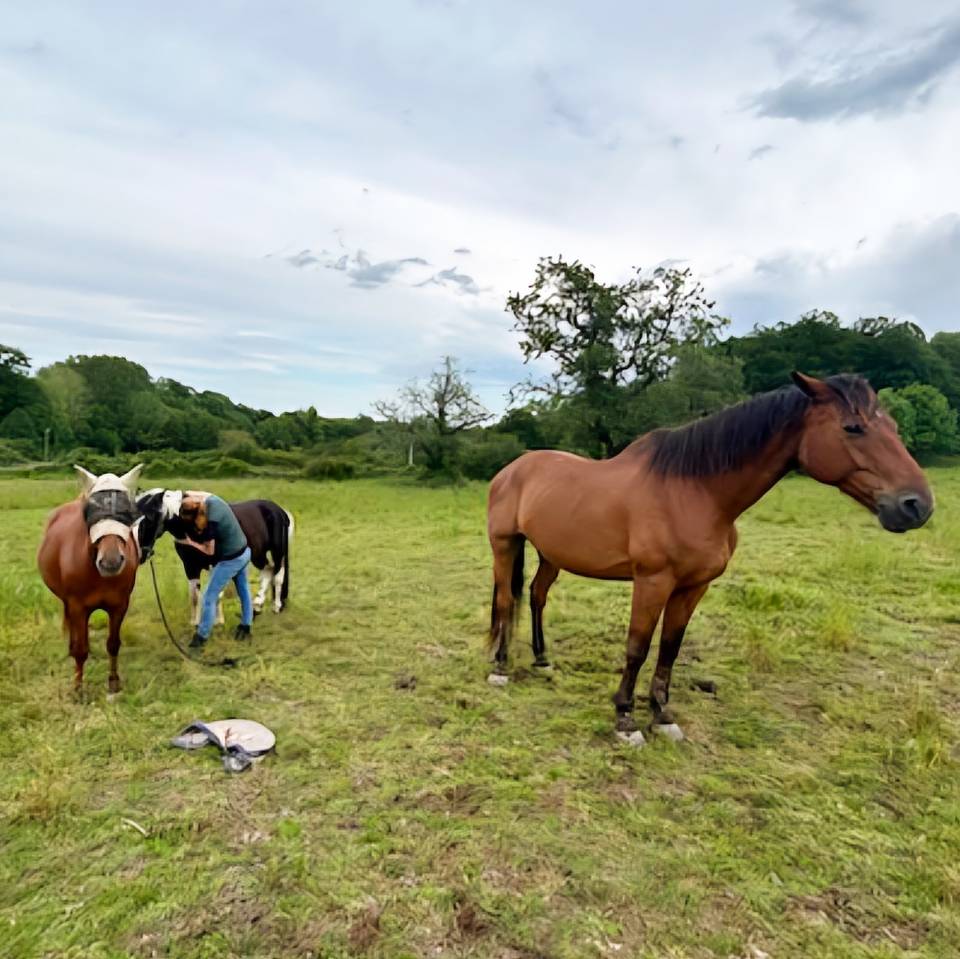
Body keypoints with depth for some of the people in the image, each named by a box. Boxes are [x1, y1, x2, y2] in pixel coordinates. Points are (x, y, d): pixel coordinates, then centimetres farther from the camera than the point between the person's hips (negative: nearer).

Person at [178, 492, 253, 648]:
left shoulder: (209, 524, -31)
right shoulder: (211, 499, -12)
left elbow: (209, 551, -17)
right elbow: (200, 494, 13)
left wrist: (191, 542, -5)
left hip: (230, 560, -9)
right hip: (244, 552, 9)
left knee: (209, 597, 9)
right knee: (244, 590, 24)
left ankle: (202, 635, 23)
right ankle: (246, 626, 41)